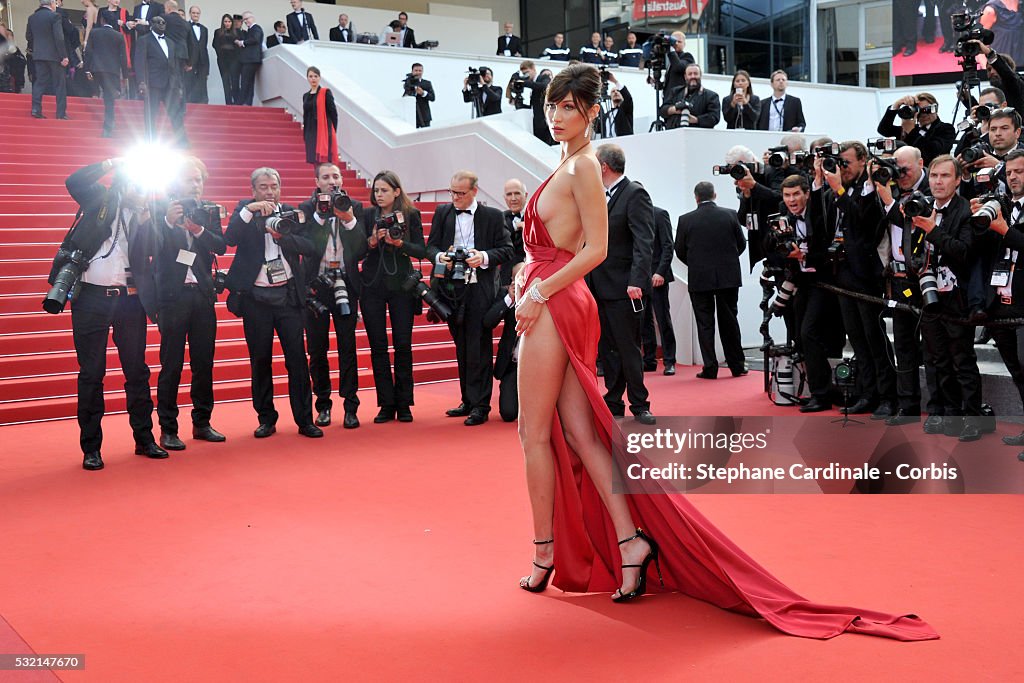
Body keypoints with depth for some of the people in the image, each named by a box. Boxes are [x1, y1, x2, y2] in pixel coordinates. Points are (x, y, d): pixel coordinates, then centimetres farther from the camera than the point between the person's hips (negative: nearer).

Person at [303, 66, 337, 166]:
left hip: (324, 132, -6)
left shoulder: (325, 93, -2)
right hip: (310, 133, 6)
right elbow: (305, 116, 19)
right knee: (314, 161, 7)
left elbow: (333, 113, -6)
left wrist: (332, 133, -11)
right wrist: (305, 135, 12)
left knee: (324, 161, -12)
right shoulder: (306, 96, 16)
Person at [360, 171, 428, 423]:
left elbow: (421, 251, -3)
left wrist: (398, 242, -18)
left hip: (401, 286, -1)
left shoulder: (411, 215, 1)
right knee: (378, 346, 2)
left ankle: (403, 404, 10)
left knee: (403, 345, 1)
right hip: (372, 286, 1)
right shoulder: (367, 215, 3)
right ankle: (386, 404, 9)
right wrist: (372, 241, -17)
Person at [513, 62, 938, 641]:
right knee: (580, 431, 6)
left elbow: (596, 249, -18)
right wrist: (529, 281, 12)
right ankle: (630, 541, 5)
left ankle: (546, 554, 10)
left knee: (535, 431, 0)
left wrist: (538, 294, -16)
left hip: (556, 306, -9)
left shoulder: (583, 165, -11)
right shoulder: (570, 163, 17)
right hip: (554, 305, 9)